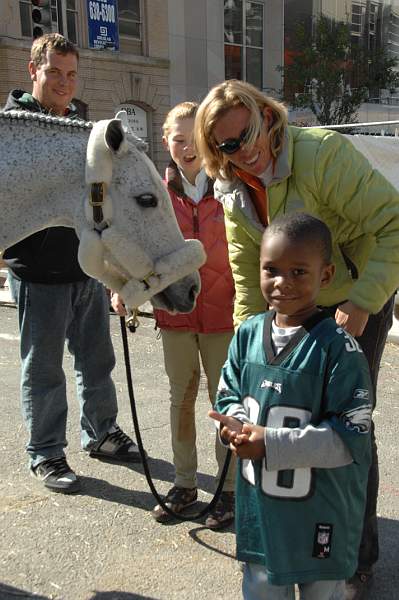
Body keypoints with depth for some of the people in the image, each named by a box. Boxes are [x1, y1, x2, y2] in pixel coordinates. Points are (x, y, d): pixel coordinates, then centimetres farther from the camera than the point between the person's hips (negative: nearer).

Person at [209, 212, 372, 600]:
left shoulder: (337, 347, -20)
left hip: (321, 511, -4)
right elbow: (228, 394, 8)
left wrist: (272, 444, -25)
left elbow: (352, 435, -20)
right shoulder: (248, 334, -4)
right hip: (258, 500, 4)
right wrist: (236, 424, -15)